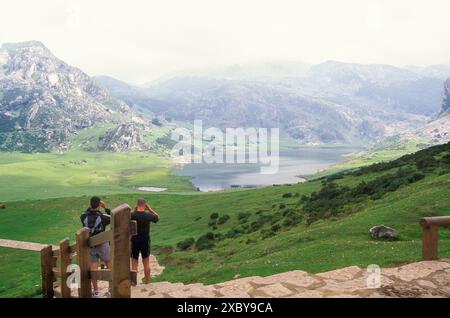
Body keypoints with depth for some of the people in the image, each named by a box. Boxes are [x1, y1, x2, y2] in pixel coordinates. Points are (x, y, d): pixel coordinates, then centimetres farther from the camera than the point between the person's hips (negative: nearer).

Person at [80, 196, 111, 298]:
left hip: (90, 245, 3)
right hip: (102, 244, -2)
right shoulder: (102, 217, -18)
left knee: (93, 268, 7)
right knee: (109, 264, 15)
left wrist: (90, 207, 5)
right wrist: (106, 208, 1)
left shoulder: (83, 217, -10)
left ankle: (96, 291, 13)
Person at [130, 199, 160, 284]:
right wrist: (149, 209, 3)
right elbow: (158, 218, 8)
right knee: (146, 263, 12)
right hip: (145, 241, 1)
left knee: (134, 263, 8)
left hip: (134, 241, -1)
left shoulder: (132, 215, -12)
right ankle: (147, 282, 18)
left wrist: (134, 210, 3)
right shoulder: (148, 215, -10)